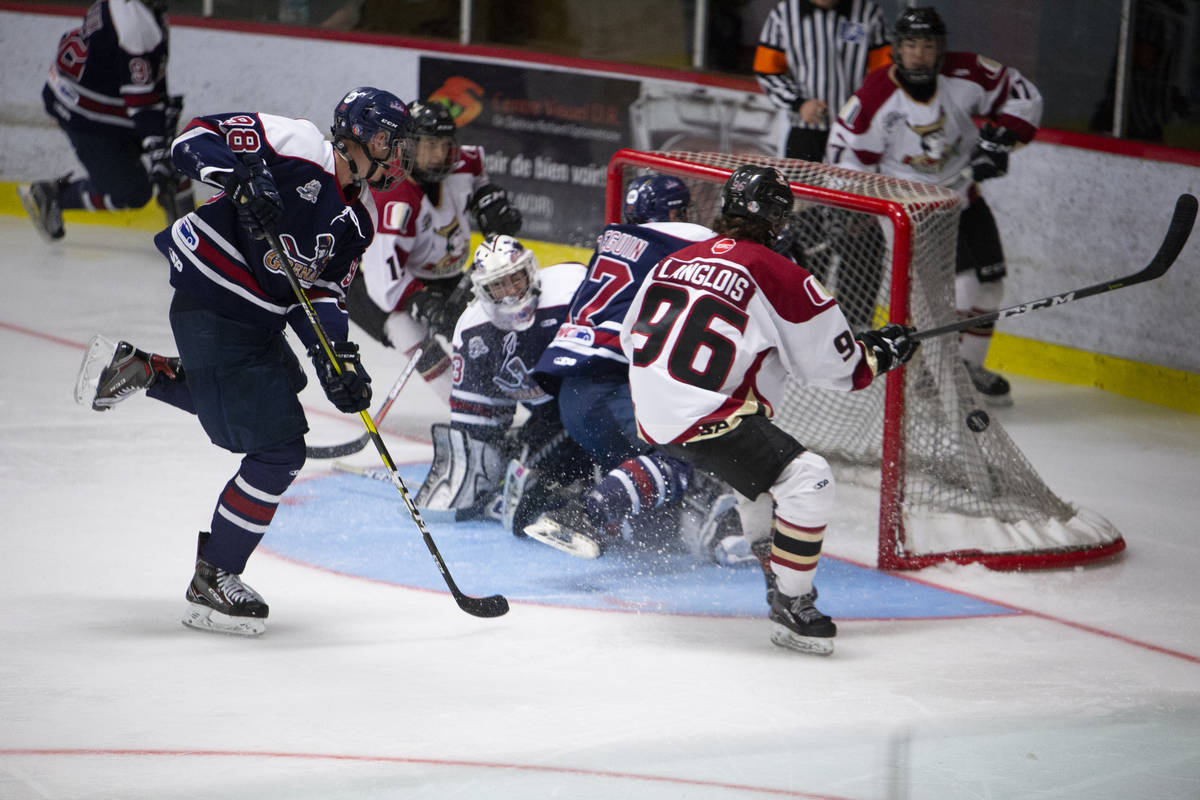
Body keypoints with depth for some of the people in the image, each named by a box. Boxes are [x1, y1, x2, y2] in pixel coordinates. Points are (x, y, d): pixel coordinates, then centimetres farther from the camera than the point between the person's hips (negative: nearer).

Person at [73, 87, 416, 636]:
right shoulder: (298, 147, -14)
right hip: (210, 302, -9)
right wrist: (243, 177, -34)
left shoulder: (357, 222, 9)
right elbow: (195, 139, -16)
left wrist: (339, 361, -8)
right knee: (278, 450, -9)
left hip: (257, 319, 9)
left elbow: (320, 293, 7)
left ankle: (138, 370, 30)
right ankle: (213, 582, 3)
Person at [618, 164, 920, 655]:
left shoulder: (675, 261, 12)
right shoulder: (779, 275, -8)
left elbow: (631, 338, 24)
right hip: (705, 418, -9)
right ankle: (790, 608, -11)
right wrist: (882, 351, 17)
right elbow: (837, 368, -2)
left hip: (649, 409, 9)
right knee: (808, 480, -13)